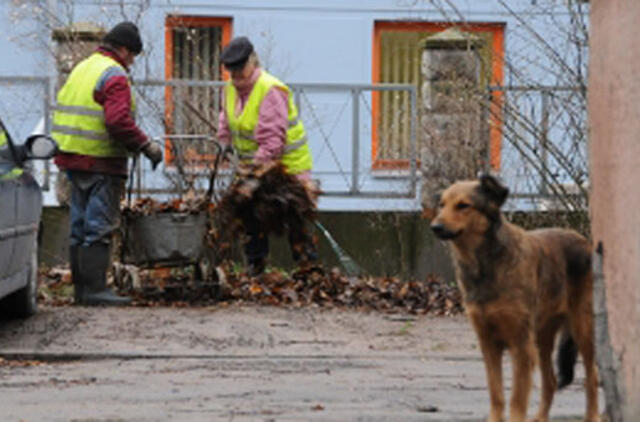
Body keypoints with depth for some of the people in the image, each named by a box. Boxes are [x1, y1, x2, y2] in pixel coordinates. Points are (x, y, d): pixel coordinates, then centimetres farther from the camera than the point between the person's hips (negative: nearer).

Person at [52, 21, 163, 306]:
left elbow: (65, 112, 19)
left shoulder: (81, 69, 16)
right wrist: (146, 147, -16)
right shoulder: (115, 77, -13)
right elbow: (119, 121, -24)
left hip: (73, 160, 9)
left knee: (81, 226, 13)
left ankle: (81, 287, 16)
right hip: (101, 164, -9)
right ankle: (94, 289, -8)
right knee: (99, 228, -7)